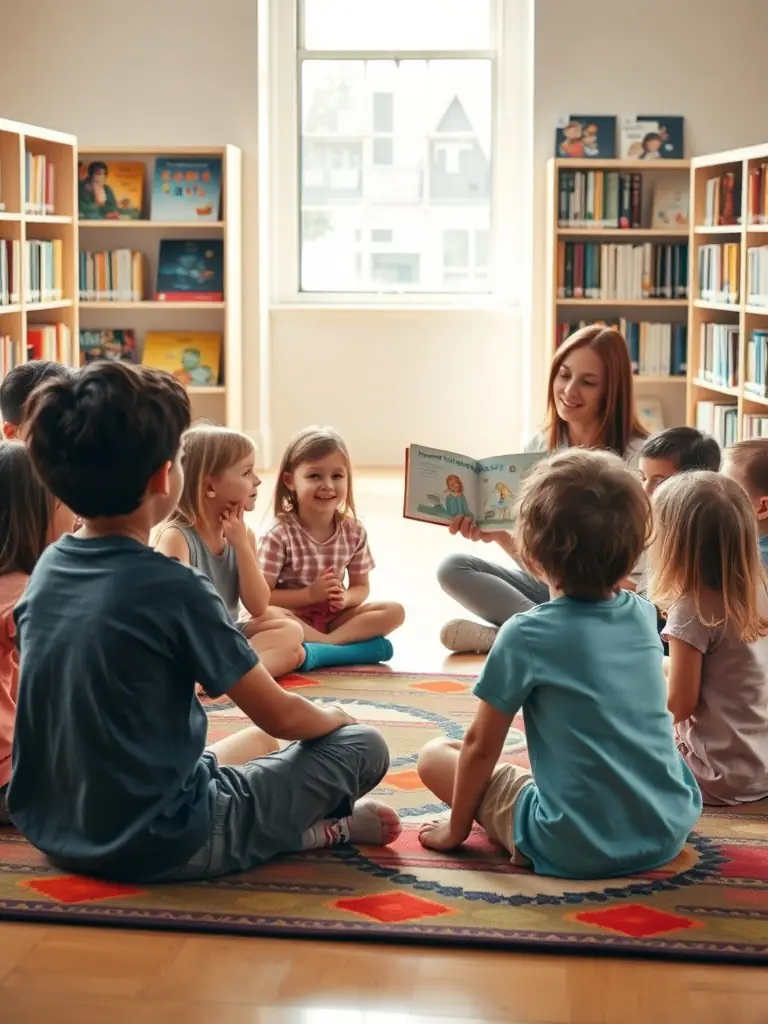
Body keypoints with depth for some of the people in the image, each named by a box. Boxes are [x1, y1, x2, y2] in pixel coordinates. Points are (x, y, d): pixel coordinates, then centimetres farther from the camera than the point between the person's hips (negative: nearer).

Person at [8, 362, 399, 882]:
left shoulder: (47, 567, 0)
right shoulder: (174, 589, -21)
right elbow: (281, 716, -11)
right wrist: (332, 718, 12)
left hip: (55, 831, 8)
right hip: (157, 845, -7)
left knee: (257, 743, 28)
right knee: (364, 746, 5)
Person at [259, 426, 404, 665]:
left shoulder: (354, 531, -1)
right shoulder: (279, 535, -14)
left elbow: (361, 587, 7)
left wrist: (345, 598, -17)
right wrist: (310, 594, -23)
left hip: (333, 616, 5)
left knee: (394, 611, -15)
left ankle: (321, 645, -28)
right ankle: (350, 644, -32)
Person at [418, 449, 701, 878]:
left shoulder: (525, 636, -13)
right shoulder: (645, 616, 1)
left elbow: (481, 746, -5)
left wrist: (456, 827, 10)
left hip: (576, 850, -5)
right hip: (671, 829, 5)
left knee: (436, 754, 10)